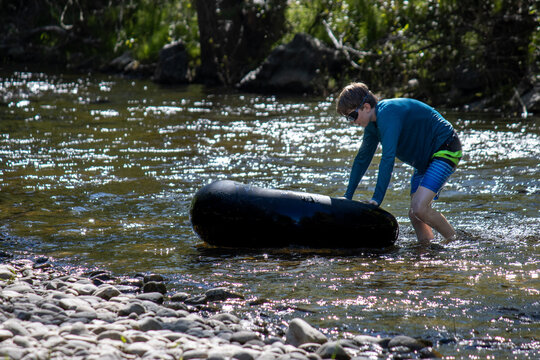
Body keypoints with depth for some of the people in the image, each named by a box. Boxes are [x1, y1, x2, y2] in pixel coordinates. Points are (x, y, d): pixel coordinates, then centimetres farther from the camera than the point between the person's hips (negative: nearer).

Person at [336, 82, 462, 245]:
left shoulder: (388, 114, -26)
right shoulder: (373, 123, 5)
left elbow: (388, 159, -32)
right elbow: (362, 158, 17)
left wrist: (377, 199, -32)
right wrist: (348, 196, 17)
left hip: (446, 152, -10)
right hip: (424, 161, 10)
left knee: (419, 209, -22)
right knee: (414, 214, 3)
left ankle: (455, 240, -5)